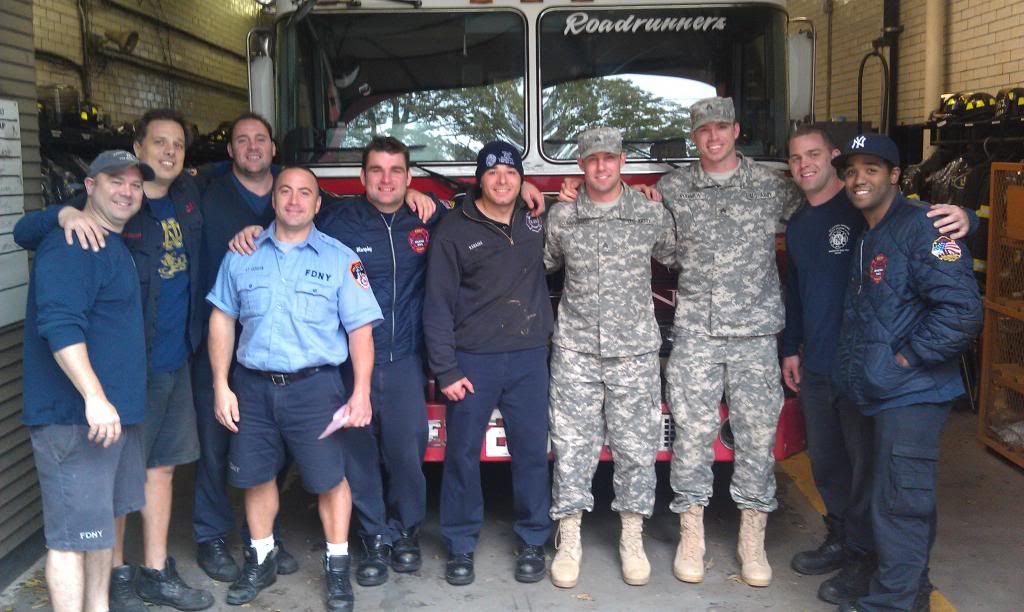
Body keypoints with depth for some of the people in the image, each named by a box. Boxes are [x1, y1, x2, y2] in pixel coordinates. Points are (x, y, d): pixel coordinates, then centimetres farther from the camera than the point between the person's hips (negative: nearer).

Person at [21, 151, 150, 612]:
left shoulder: (116, 245, 16)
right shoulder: (70, 245, -14)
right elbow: (60, 325, -25)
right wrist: (94, 397, -30)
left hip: (116, 411, 10)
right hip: (74, 418, -10)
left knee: (102, 521, 19)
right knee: (72, 534, -4)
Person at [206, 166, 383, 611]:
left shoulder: (340, 258, -3)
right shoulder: (242, 255, 5)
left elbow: (360, 329, -4)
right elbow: (222, 320, 7)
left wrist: (362, 393, -10)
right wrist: (221, 385, 1)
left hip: (314, 386, -2)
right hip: (253, 386, 3)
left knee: (329, 477, 2)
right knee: (256, 475, 12)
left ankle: (337, 566, 18)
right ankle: (261, 559, 31)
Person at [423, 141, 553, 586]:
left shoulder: (538, 222, 8)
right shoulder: (454, 230, -3)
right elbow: (438, 305, -6)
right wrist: (445, 370, -10)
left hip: (528, 358, 3)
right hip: (473, 361, -3)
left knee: (532, 451, 8)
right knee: (462, 455, 5)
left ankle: (532, 541, 23)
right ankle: (460, 546, 20)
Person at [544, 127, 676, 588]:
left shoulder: (652, 214, 0)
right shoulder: (560, 216, 2)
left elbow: (676, 257, 15)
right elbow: (543, 264, 16)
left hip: (635, 349, 0)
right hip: (575, 350, 0)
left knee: (636, 446, 6)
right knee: (572, 445, 3)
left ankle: (632, 538, 21)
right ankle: (569, 539, 14)